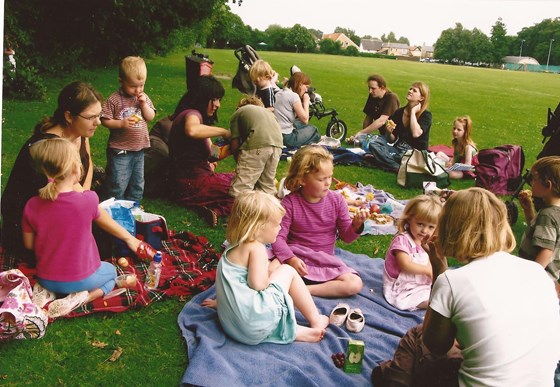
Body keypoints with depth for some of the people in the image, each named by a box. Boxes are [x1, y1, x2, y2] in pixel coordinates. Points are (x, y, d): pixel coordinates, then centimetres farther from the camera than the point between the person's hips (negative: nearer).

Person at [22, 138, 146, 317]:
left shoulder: (32, 206, -15)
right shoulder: (87, 200, -24)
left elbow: (29, 245, 0)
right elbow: (107, 223, -2)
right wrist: (129, 238, 19)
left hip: (46, 278, 4)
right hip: (80, 279, -4)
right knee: (110, 271, 29)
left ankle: (47, 291, 6)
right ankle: (81, 297, -2)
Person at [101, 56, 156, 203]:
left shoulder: (144, 98, 4)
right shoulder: (114, 100, -11)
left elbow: (151, 117, 1)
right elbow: (105, 120, -11)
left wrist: (143, 103, -13)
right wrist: (121, 123, -24)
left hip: (139, 148, 5)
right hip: (120, 150, -5)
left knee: (138, 183, 18)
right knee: (118, 184, 0)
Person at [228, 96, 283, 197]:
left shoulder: (237, 113, 23)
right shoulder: (268, 111, 37)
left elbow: (235, 145, 15)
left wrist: (241, 164, 31)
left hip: (257, 143, -6)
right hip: (277, 143, 6)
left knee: (240, 190, -5)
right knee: (267, 186, 20)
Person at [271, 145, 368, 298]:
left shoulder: (336, 200, -3)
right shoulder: (290, 202, -10)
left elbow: (346, 236, 3)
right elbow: (279, 236, -12)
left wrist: (356, 225, -18)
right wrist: (290, 259, -29)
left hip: (325, 260, 4)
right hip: (295, 255, -3)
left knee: (355, 284, -23)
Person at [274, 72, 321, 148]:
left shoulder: (279, 93, 11)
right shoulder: (293, 96, -14)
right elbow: (305, 119, -12)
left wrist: (302, 103, 8)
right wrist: (306, 102, -1)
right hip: (286, 138, -8)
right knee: (313, 130, 16)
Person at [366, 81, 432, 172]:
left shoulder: (426, 115, -10)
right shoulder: (399, 112, 4)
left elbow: (416, 133, -30)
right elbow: (392, 141, 9)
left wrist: (413, 112, -18)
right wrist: (389, 133, -15)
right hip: (398, 149, 6)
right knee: (373, 144, -16)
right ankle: (398, 167, -23)